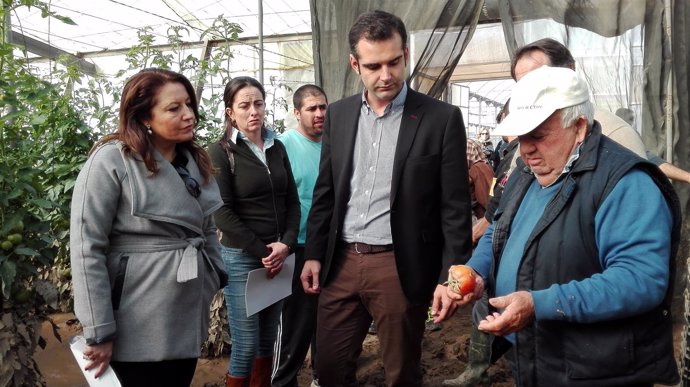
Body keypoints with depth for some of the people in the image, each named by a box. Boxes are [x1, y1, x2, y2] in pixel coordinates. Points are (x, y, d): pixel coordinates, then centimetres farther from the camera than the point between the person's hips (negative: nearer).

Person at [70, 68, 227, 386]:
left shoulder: (195, 161, 9)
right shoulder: (111, 160, -13)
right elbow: (87, 248, -15)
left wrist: (217, 284, 13)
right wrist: (99, 332, -16)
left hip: (188, 320, 7)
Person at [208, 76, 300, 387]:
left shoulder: (277, 148, 9)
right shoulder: (220, 152, -6)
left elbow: (292, 201, 9)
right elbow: (222, 213, -11)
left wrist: (286, 245, -7)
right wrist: (262, 252, -13)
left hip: (278, 256, 5)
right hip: (241, 258, -5)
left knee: (268, 341, 12)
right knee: (246, 346, -2)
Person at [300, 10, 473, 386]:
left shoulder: (441, 118, -6)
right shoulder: (338, 114, 7)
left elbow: (455, 208, -6)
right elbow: (325, 192, 12)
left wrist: (449, 277, -10)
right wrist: (314, 254, 9)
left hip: (400, 268, -3)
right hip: (341, 264, 4)